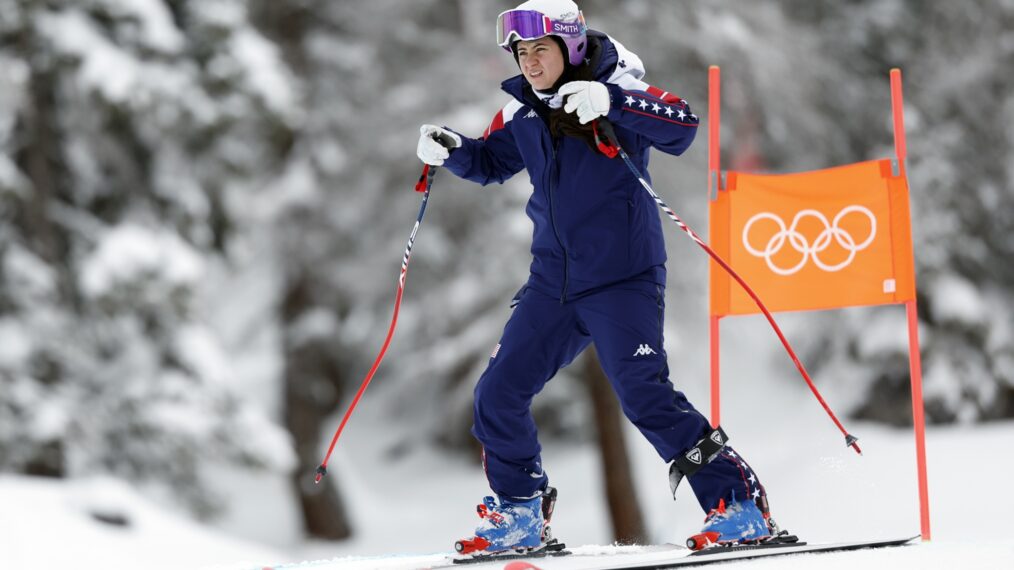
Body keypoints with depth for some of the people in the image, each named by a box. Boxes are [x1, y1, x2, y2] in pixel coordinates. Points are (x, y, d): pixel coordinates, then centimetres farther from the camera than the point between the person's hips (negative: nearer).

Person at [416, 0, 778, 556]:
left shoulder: (613, 86, -9)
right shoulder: (522, 110, 8)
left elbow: (682, 125, -24)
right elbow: (491, 162, 24)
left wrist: (610, 102, -37)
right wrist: (451, 151, 3)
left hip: (622, 279, -7)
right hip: (553, 281, 7)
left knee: (644, 394, -18)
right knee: (498, 395, 4)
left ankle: (738, 502, -10)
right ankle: (519, 513, 22)